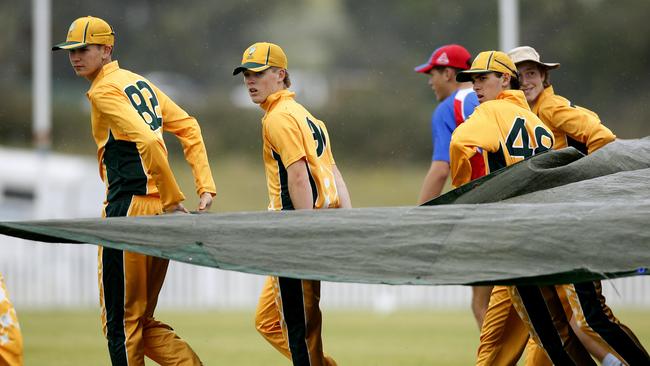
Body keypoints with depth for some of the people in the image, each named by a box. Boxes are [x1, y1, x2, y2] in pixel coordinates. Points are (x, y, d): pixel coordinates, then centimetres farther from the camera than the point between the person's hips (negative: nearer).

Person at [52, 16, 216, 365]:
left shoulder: (104, 90, -9)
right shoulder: (140, 82, 18)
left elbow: (147, 142, -21)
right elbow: (189, 128, 16)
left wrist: (174, 201, -16)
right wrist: (206, 190, 8)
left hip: (130, 211, -9)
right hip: (158, 211, 9)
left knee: (121, 322, -1)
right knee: (141, 322, 15)